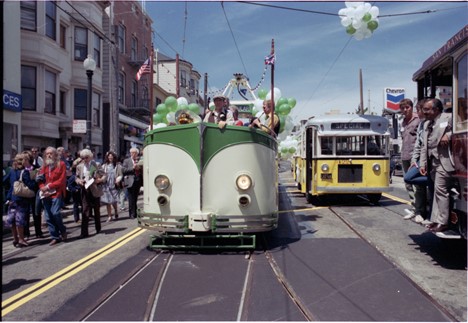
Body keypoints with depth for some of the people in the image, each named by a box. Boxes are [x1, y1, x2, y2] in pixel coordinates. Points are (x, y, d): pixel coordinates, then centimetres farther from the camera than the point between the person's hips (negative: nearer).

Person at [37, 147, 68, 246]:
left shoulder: (61, 164, -1)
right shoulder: (44, 166, 14)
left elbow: (62, 180, -9)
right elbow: (40, 180, 11)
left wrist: (49, 186, -13)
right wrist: (42, 188, -9)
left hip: (57, 193, -5)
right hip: (46, 194, 5)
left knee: (55, 213, -18)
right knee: (48, 217, 5)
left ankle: (62, 230, 8)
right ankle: (55, 237, 15)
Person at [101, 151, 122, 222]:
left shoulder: (117, 165, 4)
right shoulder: (104, 166, 8)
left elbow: (120, 175, 5)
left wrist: (118, 180, -11)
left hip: (114, 185, -2)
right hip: (106, 185, 2)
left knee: (114, 201, -4)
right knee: (107, 201, 1)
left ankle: (116, 212, 24)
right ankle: (109, 216, 10)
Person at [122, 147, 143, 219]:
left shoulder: (139, 161, 15)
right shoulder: (126, 161, 6)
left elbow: (142, 171, 17)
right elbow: (123, 170, -6)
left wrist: (139, 168, -4)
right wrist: (132, 168, -14)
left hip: (138, 181, 3)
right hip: (131, 182, -3)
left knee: (135, 199, 11)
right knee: (131, 200, -6)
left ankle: (134, 213, 19)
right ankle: (132, 214, -2)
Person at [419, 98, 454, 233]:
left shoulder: (448, 118, -1)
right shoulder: (427, 124, 21)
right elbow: (424, 146, 18)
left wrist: (448, 135, -22)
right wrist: (422, 164, 11)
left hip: (443, 160, -7)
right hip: (432, 162, 7)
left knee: (440, 190, -8)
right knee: (437, 191, 12)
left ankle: (442, 222, -2)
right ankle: (436, 219, 17)